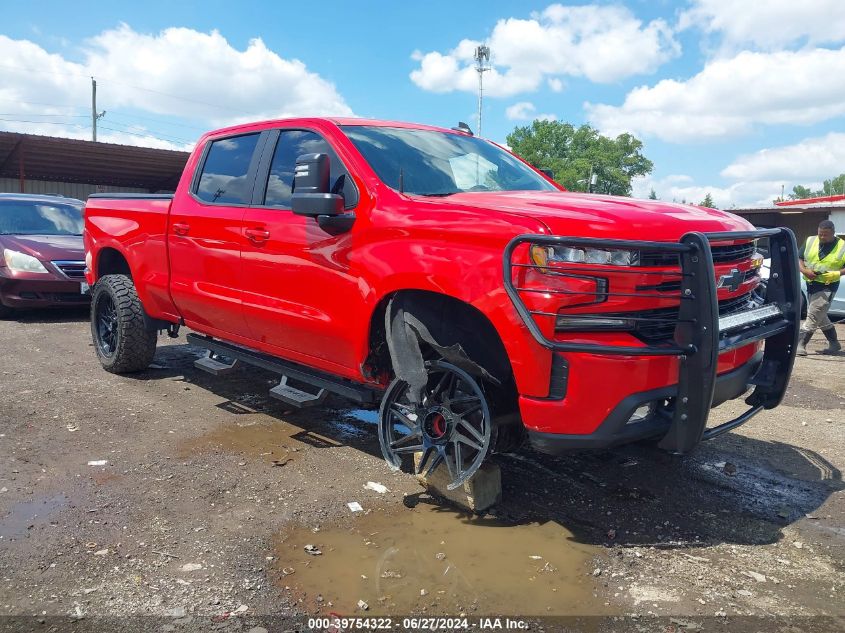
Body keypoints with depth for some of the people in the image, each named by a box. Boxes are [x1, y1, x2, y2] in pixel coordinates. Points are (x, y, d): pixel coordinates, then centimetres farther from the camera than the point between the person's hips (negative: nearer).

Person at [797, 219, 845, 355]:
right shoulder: (810, 241, 4)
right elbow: (799, 259, 7)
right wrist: (804, 270, -11)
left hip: (827, 286, -6)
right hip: (810, 284, 6)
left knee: (813, 316, -11)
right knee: (820, 317, 15)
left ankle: (800, 344, -10)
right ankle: (834, 344, 30)